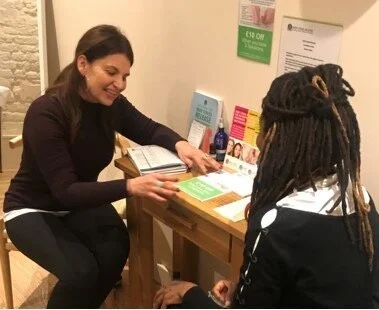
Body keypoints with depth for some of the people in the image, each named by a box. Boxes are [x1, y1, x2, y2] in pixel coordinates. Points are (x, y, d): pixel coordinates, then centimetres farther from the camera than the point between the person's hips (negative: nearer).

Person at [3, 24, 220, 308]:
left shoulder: (112, 104, -11)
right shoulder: (46, 113, -29)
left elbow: (149, 130, 4)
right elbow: (66, 191, -32)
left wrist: (179, 144, -19)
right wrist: (130, 186, -46)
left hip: (80, 203, 5)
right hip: (33, 209, -5)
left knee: (115, 249, -24)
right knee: (81, 270, -29)